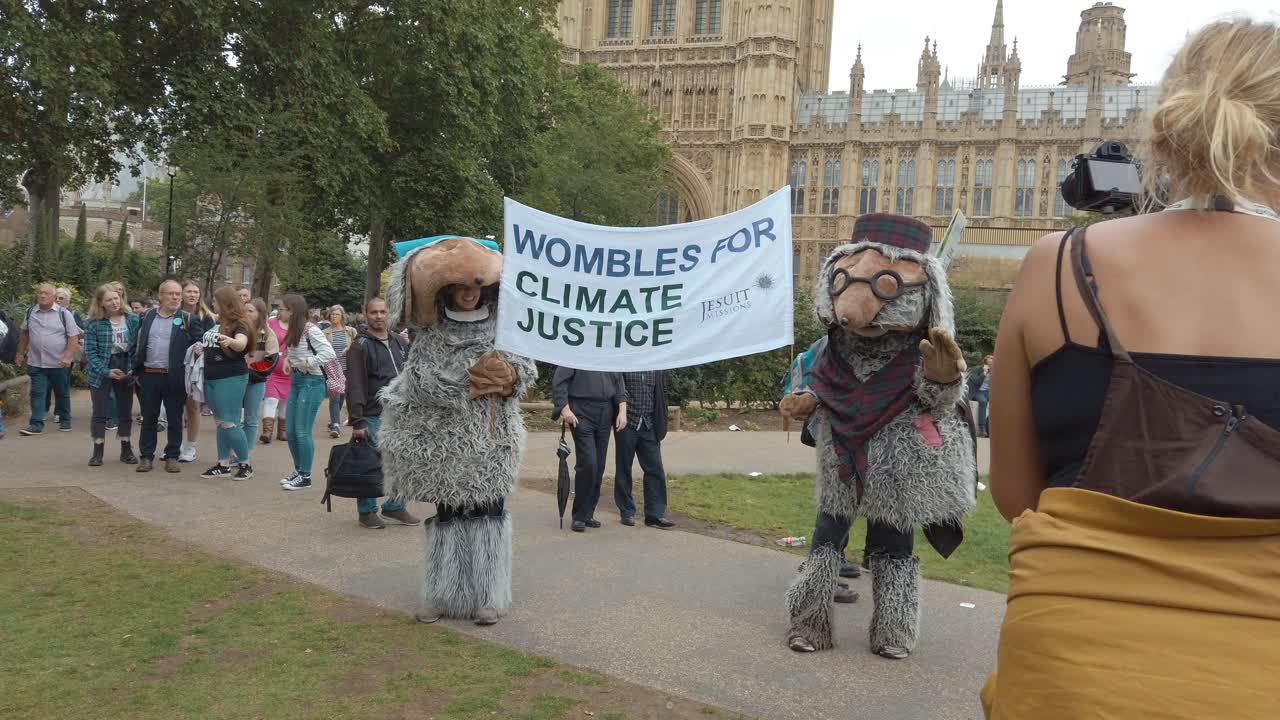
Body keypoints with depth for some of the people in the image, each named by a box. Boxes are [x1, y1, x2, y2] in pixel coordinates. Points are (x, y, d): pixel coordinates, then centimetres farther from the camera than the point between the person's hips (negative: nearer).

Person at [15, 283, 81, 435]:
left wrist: (67, 357, -19)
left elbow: (74, 338, -9)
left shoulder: (64, 313, -6)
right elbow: (24, 334, 19)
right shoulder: (30, 313, 4)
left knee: (63, 393, 10)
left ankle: (65, 421, 23)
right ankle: (36, 424, 3)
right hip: (36, 363, 2)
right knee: (37, 393, 0)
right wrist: (21, 353, 18)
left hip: (60, 364, -2)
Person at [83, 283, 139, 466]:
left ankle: (126, 450, 20)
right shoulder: (94, 323, -8)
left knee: (125, 411, 10)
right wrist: (106, 371, -16)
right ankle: (97, 452, 10)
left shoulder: (133, 320, -2)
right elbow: (90, 351, -8)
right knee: (100, 412, 3)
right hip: (101, 372, -2)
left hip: (125, 370, 2)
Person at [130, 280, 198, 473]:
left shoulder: (187, 319, 1)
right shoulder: (147, 317, 9)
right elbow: (136, 345, 12)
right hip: (149, 376, 2)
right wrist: (136, 370, 6)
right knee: (149, 418, 8)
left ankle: (172, 456, 15)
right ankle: (146, 456, 16)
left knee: (175, 419, 5)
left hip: (175, 378, -2)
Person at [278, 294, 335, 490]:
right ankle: (298, 471, 24)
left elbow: (329, 353, -23)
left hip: (311, 382, -9)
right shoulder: (294, 330, 10)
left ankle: (305, 476, 5)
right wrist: (291, 363, 7)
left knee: (302, 431, -5)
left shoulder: (310, 330, -15)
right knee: (291, 431, 11)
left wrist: (308, 363, -20)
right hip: (296, 380, 9)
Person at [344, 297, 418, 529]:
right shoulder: (361, 346, -7)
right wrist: (357, 421, -18)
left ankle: (395, 506, 22)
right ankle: (367, 511, 14)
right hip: (373, 416, -6)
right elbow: (355, 386, -12)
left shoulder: (399, 342, 12)